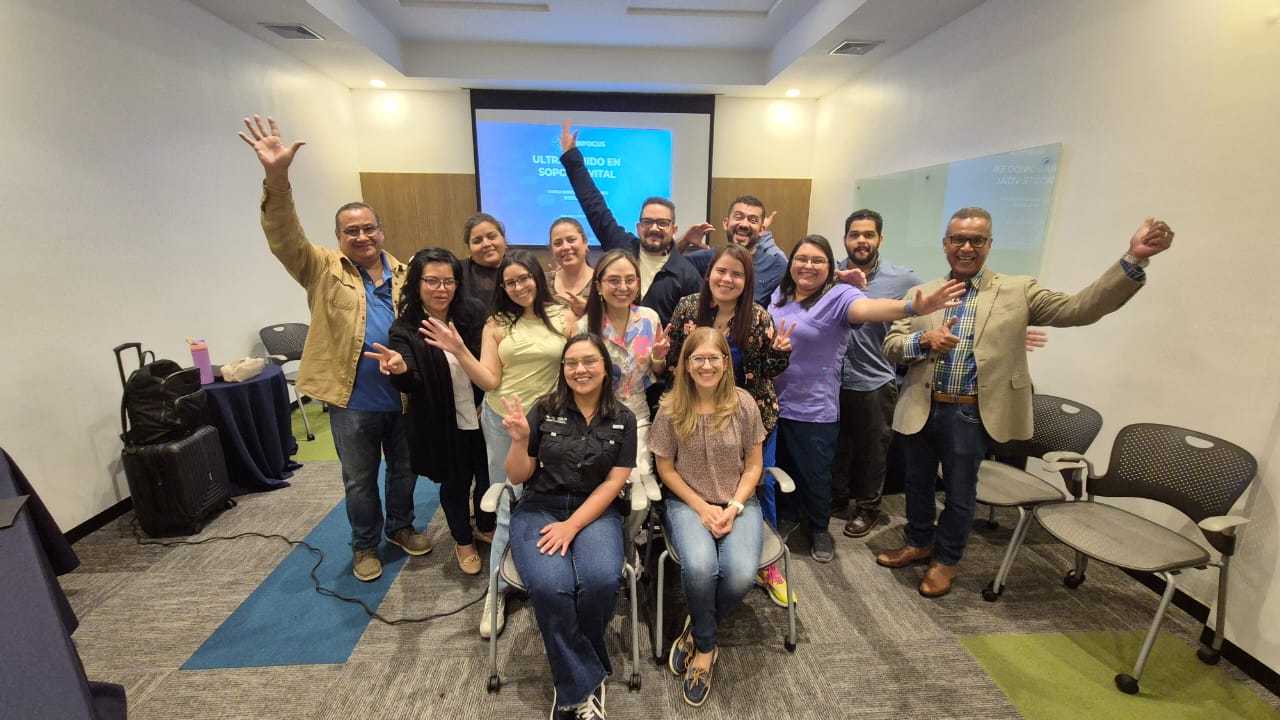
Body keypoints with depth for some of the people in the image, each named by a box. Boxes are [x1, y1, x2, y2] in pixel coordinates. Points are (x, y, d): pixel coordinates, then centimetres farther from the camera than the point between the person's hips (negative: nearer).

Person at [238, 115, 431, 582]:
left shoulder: (403, 274, 5)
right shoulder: (323, 270, -1)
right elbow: (284, 238, -18)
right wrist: (276, 179, -33)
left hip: (404, 395, 2)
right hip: (353, 400, -2)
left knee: (405, 469, 18)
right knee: (359, 481, 14)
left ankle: (401, 527, 41)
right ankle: (365, 544, 36)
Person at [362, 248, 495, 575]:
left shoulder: (473, 312, -8)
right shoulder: (406, 329, -12)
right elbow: (409, 383, -24)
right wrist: (400, 369, -46)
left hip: (482, 417, 2)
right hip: (444, 426, -2)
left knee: (489, 477, 17)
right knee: (455, 484, 16)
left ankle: (487, 528, 47)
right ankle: (463, 541, 43)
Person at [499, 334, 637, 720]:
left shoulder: (622, 419, 1)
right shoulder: (544, 411, 0)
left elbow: (614, 482, -3)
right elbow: (517, 477, 2)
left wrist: (572, 526, -14)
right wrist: (519, 440, -19)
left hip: (595, 511, 0)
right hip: (539, 509, 0)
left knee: (601, 580, -28)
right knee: (550, 586, -29)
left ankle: (571, 685, 2)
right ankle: (585, 682, -4)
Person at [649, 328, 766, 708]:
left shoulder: (744, 404, -7)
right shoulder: (671, 408, -9)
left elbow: (754, 465, 1)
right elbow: (666, 469, -2)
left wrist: (734, 507, -12)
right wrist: (703, 508, -12)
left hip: (739, 502, 2)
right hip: (687, 502, -1)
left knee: (740, 575, -25)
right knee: (699, 566, -30)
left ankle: (696, 633, 8)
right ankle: (706, 647, 4)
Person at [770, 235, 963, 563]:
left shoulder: (838, 295, -13)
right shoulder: (779, 294, 5)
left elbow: (867, 307, -33)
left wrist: (913, 307, -51)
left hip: (814, 410, -4)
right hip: (773, 403, 5)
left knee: (814, 475, 11)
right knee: (779, 468, 20)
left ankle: (819, 529, 37)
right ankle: (785, 518, 44)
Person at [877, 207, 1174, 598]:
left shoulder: (1017, 292, 1)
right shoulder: (922, 294, 4)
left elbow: (1079, 308, -10)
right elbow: (890, 346, 0)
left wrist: (1133, 259, -20)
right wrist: (924, 340, -20)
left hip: (971, 415, -2)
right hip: (921, 410, 2)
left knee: (960, 493, 14)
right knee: (917, 484, 18)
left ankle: (945, 559, 36)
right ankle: (919, 543, 42)